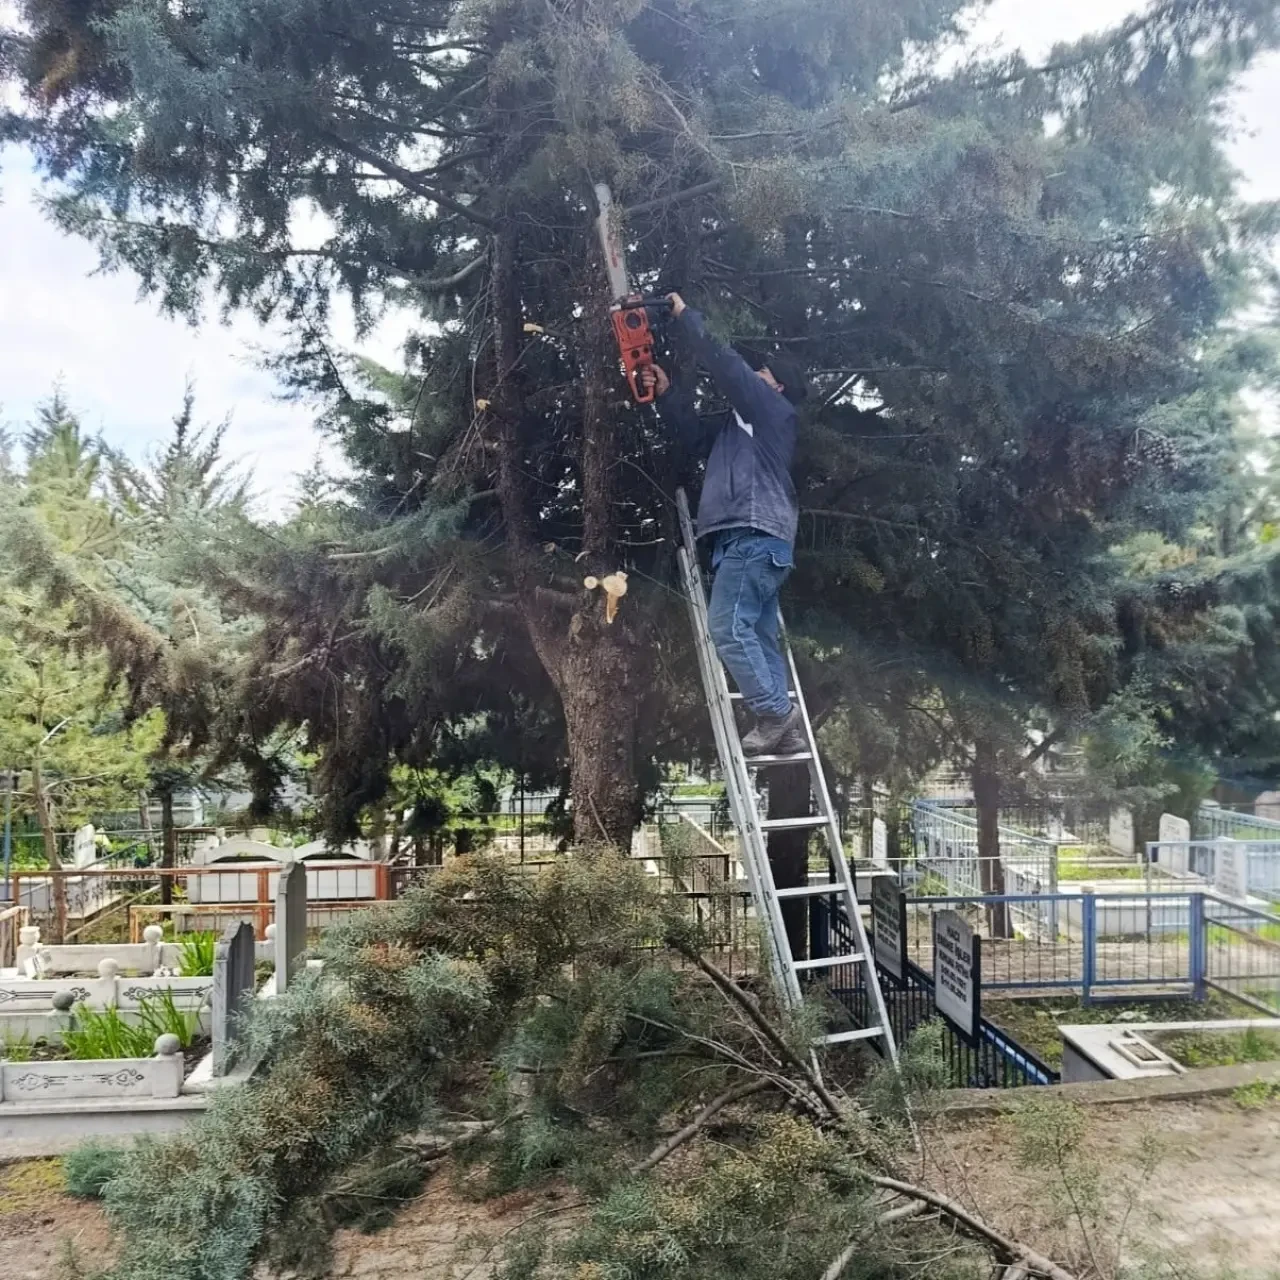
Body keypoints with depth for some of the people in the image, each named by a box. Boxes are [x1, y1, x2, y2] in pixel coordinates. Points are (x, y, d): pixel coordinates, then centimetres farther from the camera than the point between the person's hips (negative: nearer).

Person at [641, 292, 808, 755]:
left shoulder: (774, 411, 4)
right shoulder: (742, 427, 29)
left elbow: (722, 361, -2)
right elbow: (696, 436, 32)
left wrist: (685, 316, 7)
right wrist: (666, 395, 20)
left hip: (755, 535, -10)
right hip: (746, 538, 10)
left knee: (729, 627, -16)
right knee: (759, 637, 4)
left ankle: (775, 713, -17)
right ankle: (783, 729, 1)